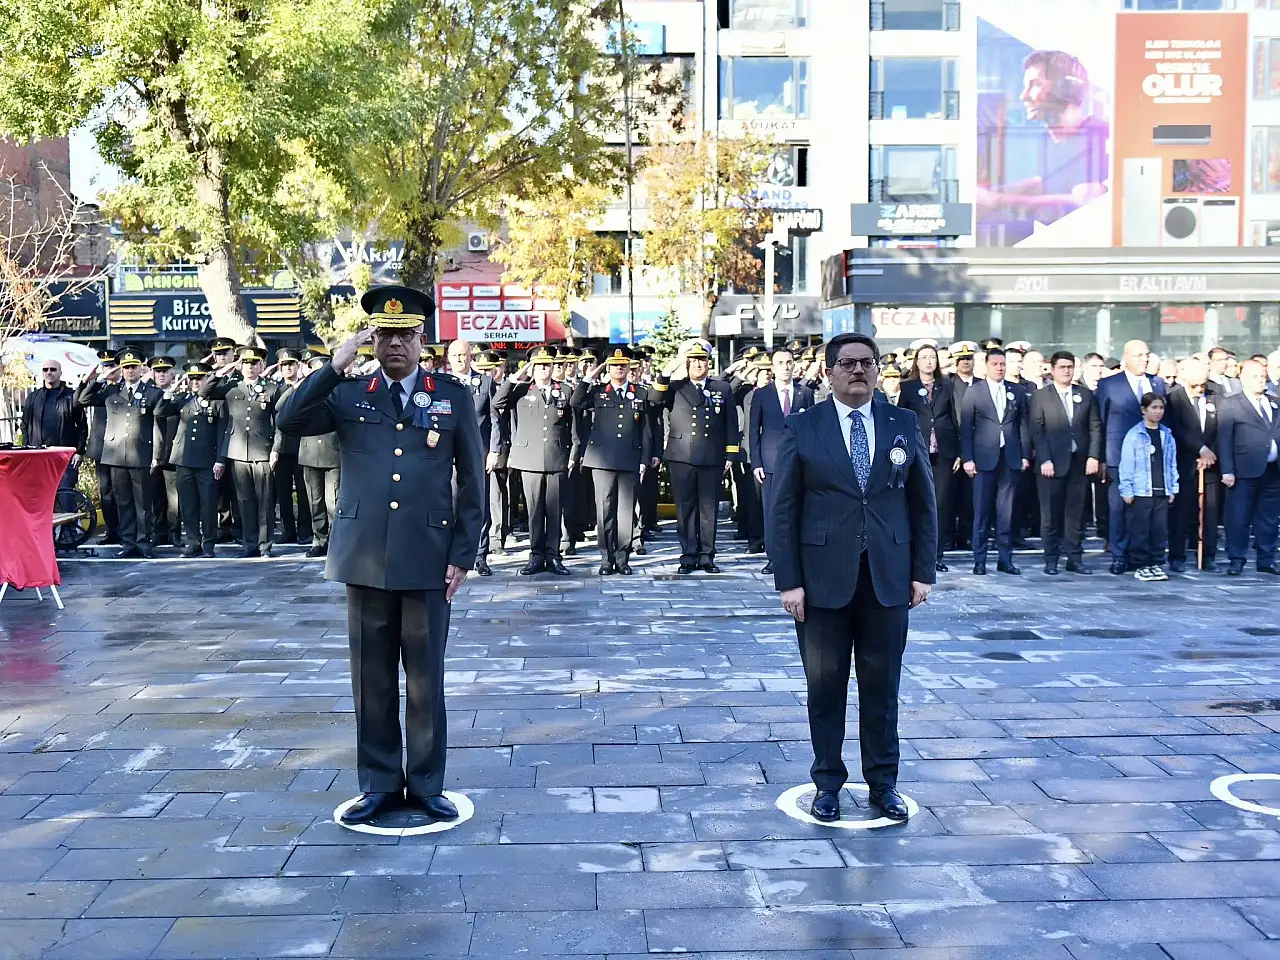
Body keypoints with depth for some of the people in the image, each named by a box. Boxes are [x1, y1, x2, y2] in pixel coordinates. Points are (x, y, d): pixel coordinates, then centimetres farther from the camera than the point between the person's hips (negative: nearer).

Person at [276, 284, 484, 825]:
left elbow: (472, 483, 3)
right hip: (365, 558, 1)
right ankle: (379, 783, 22)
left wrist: (463, 554, -2)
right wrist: (335, 365, -13)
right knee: (372, 679, 9)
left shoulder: (453, 397, 3)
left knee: (425, 679, 7)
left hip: (428, 560, -1)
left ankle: (426, 784, 20)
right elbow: (289, 421, -8)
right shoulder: (349, 395, 7)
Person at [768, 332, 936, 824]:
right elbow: (783, 509, -2)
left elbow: (923, 503, 8)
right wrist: (788, 581, -8)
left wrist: (923, 571, 3)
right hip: (823, 577, -1)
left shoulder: (904, 425, 6)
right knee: (825, 687, 8)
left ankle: (883, 782, 22)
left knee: (882, 686, 8)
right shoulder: (802, 428, -1)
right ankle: (828, 783, 22)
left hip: (888, 578, 2)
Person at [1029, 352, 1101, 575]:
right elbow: (1037, 431, -3)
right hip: (1052, 463, -2)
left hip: (1080, 462, 3)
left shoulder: (1086, 395, 11)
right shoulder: (1040, 396, 2)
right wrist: (1044, 460, -12)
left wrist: (1094, 456, -3)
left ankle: (1074, 558, 12)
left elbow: (1095, 428, 8)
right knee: (1051, 514, 1)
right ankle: (1051, 560, 8)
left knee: (1075, 512, 6)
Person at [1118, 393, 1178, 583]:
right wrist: (1126, 491, -9)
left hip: (1162, 492, 4)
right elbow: (1126, 464, -6)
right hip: (1140, 492, -4)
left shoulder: (1167, 435, 10)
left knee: (1160, 529, 6)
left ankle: (1156, 563, 16)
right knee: (1140, 530, -1)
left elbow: (1172, 464, 13)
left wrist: (1173, 489, 9)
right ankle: (1141, 566, 7)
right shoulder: (1134, 434, -5)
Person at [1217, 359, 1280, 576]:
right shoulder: (1230, 404, -1)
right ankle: (1236, 561, 7)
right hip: (1245, 471, -5)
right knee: (1239, 517, -1)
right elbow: (1224, 440, -5)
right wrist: (1227, 471, -12)